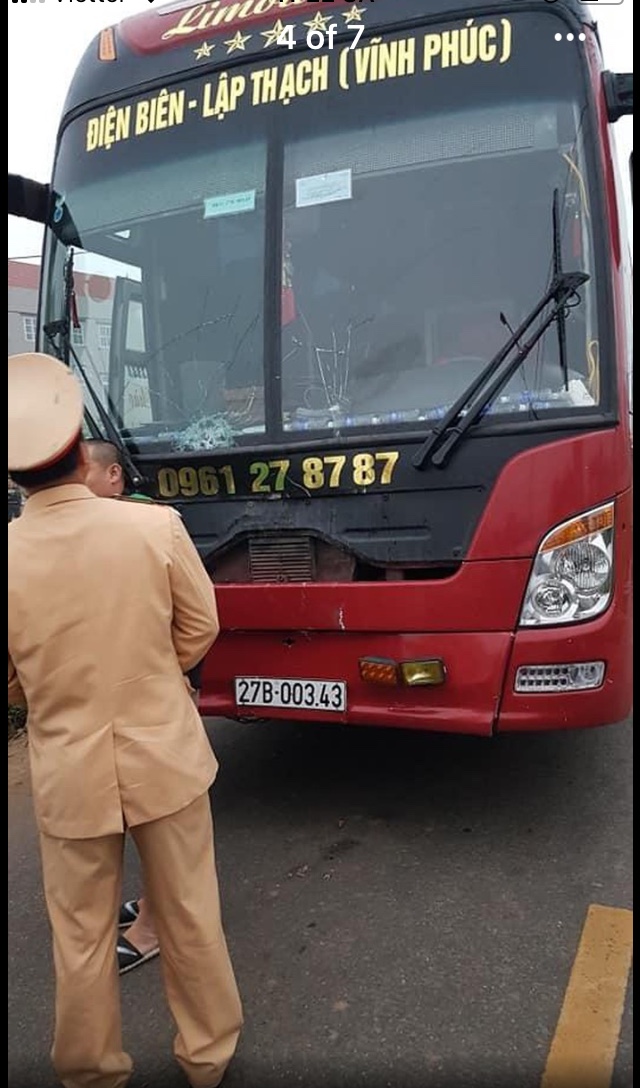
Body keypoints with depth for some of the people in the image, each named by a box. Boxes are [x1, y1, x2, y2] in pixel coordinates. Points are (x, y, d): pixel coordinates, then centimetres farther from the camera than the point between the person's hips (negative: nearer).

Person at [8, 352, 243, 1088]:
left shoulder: (9, 558, -16)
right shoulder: (156, 526, -17)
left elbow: (12, 687, -2)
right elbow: (200, 627, -2)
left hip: (68, 772, 0)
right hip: (165, 756, 1)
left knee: (81, 938, 20)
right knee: (190, 917, 20)